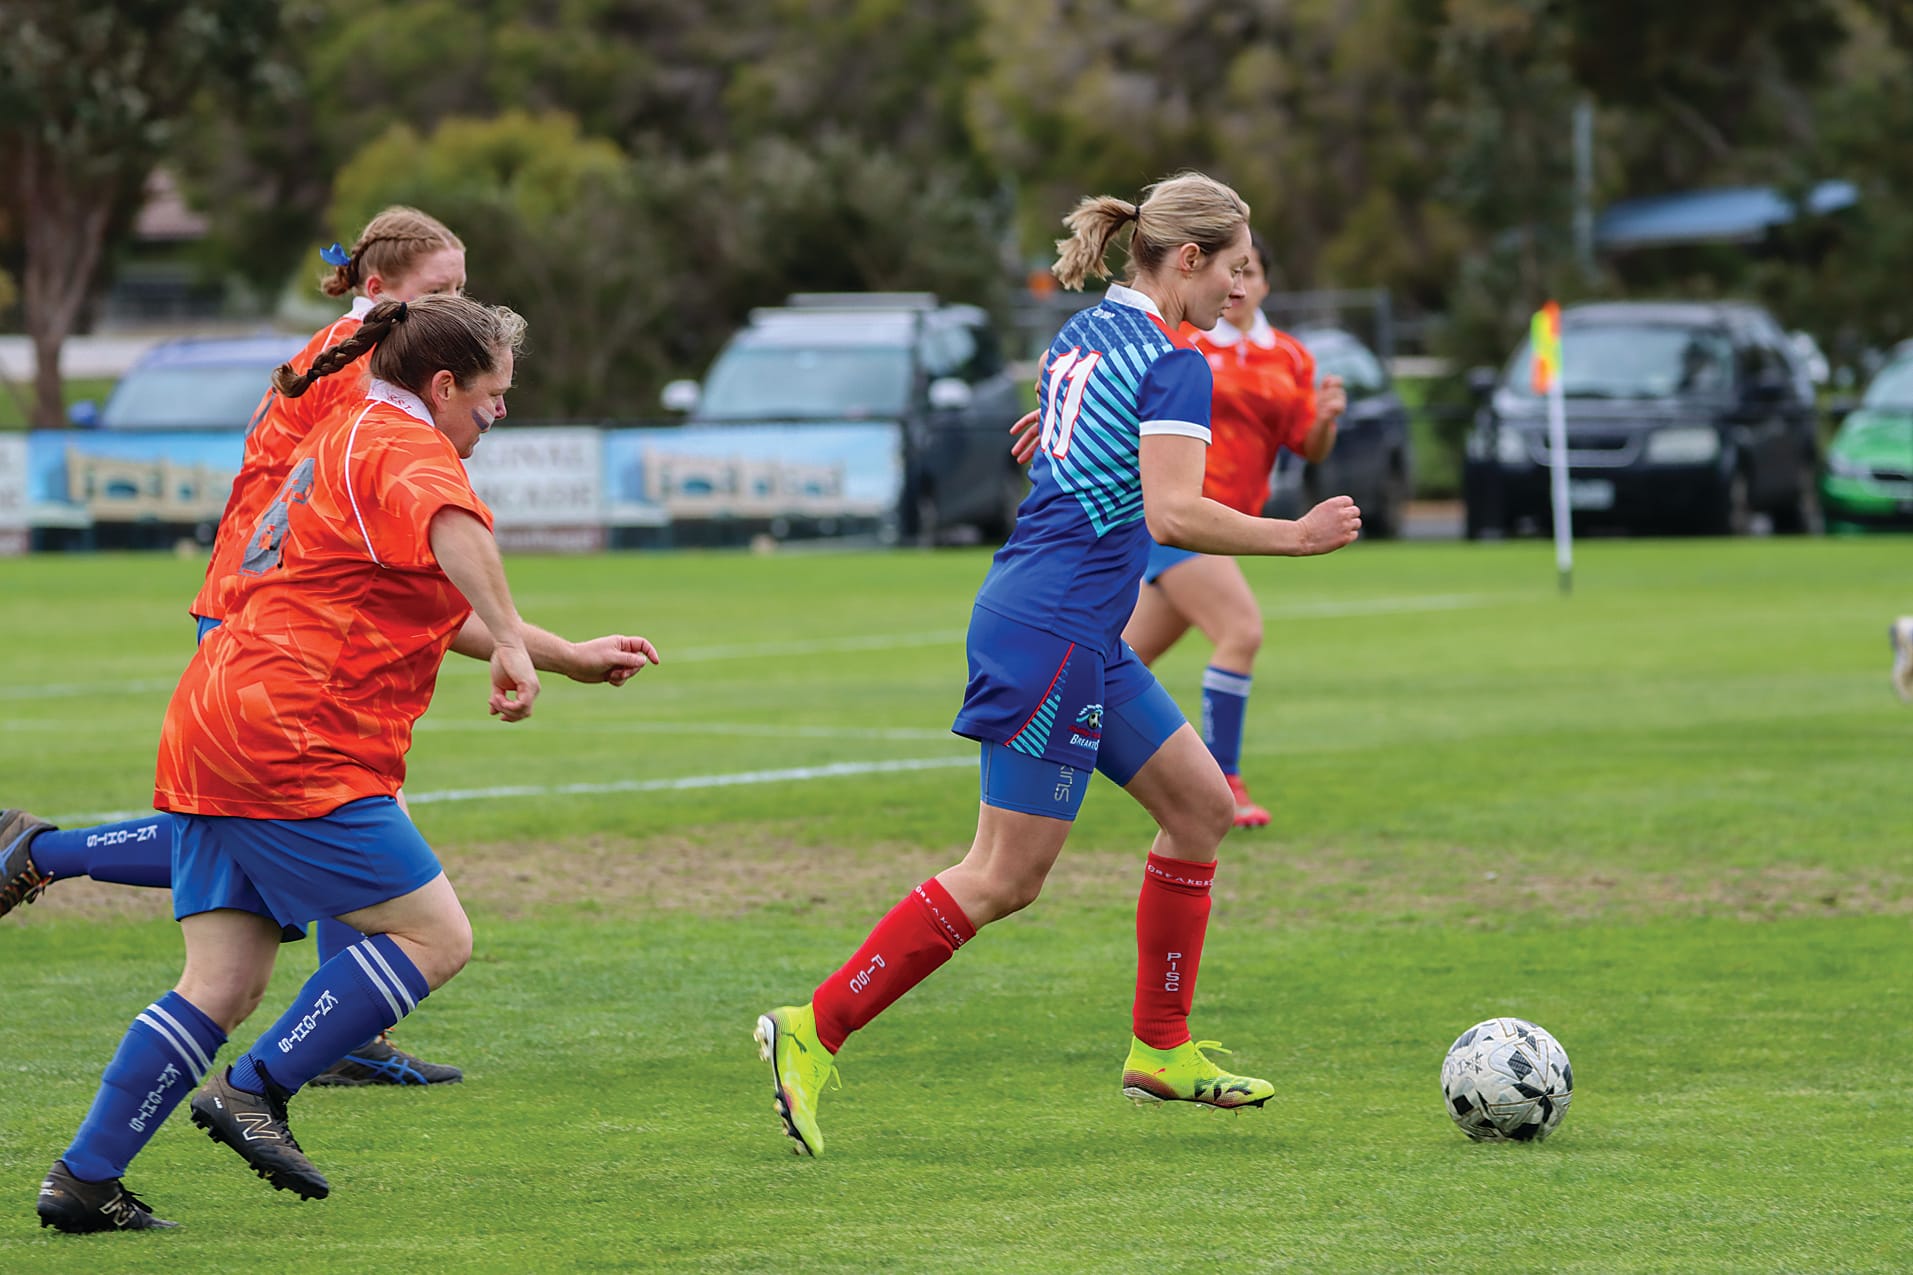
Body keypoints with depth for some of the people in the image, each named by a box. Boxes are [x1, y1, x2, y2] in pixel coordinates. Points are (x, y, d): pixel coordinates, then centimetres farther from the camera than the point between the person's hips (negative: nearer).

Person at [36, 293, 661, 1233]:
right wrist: (512, 646, -38)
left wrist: (571, 658, 35)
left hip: (213, 733, 10)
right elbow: (453, 526, -30)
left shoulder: (345, 444, 29)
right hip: (290, 744, -10)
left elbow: (430, 613, 38)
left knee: (226, 985, 7)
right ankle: (256, 1092, -7)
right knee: (435, 936, -5)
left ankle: (82, 1180, 2)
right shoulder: (404, 447, -4)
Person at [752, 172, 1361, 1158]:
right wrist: (1295, 537, -14)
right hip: (1054, 634, -10)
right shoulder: (1173, 363, -13)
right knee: (1006, 875, -7)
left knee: (1200, 801, 14)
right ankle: (814, 1030, -5)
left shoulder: (1078, 338, 14)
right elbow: (1173, 514, -22)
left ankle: (1160, 1050, 18)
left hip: (1079, 632, 10)